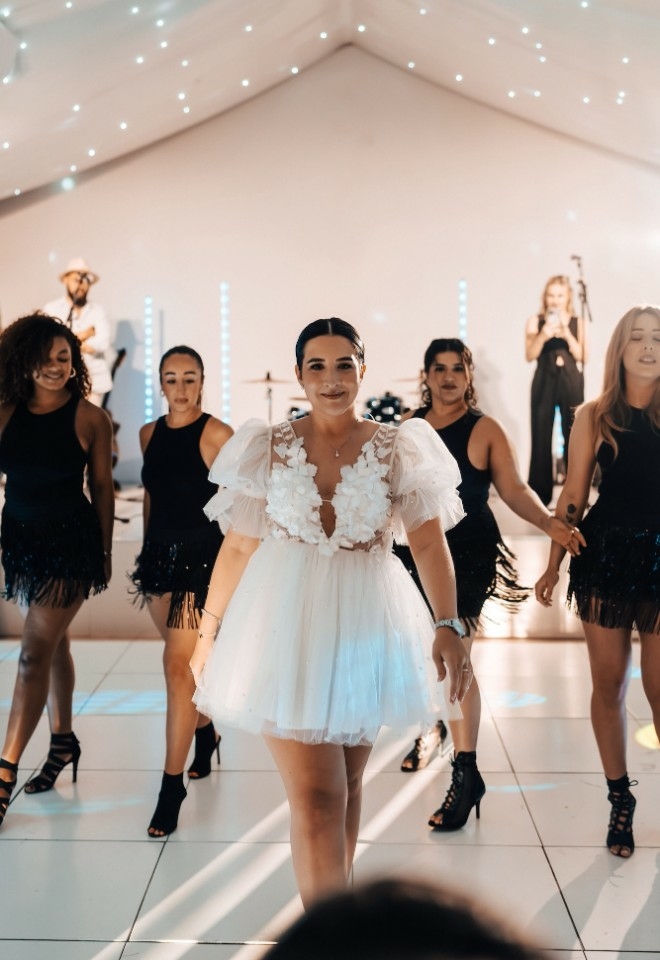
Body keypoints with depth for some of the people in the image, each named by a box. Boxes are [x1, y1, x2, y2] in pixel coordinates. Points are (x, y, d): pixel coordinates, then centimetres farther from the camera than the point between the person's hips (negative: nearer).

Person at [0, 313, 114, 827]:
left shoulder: (89, 417, -8)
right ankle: (64, 740, 33)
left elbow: (103, 486, -2)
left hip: (71, 539, -4)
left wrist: (105, 551, 0)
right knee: (54, 640, 17)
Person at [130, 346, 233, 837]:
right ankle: (207, 734, 43)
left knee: (178, 664, -10)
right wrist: (147, 551, 17)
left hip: (202, 556, -6)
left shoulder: (217, 434, -10)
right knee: (188, 659, 18)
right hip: (160, 554, 6)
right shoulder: (149, 433, 8)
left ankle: (173, 784, -1)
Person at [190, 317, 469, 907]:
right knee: (316, 795, -6)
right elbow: (237, 550, 2)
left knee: (348, 782, 16)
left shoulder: (398, 450, 0)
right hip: (288, 628, -1)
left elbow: (430, 544, -6)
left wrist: (448, 625, -17)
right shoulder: (268, 449, -1)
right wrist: (209, 632, 4)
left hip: (364, 628, 2)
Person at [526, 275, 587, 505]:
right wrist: (543, 336, -20)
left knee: (573, 436, 0)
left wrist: (566, 333, -12)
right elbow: (529, 356, -4)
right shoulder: (535, 321, 4)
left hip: (571, 383, 0)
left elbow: (582, 357, -1)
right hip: (544, 382, 0)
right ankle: (540, 494, 6)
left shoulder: (577, 323, 6)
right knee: (541, 438, -1)